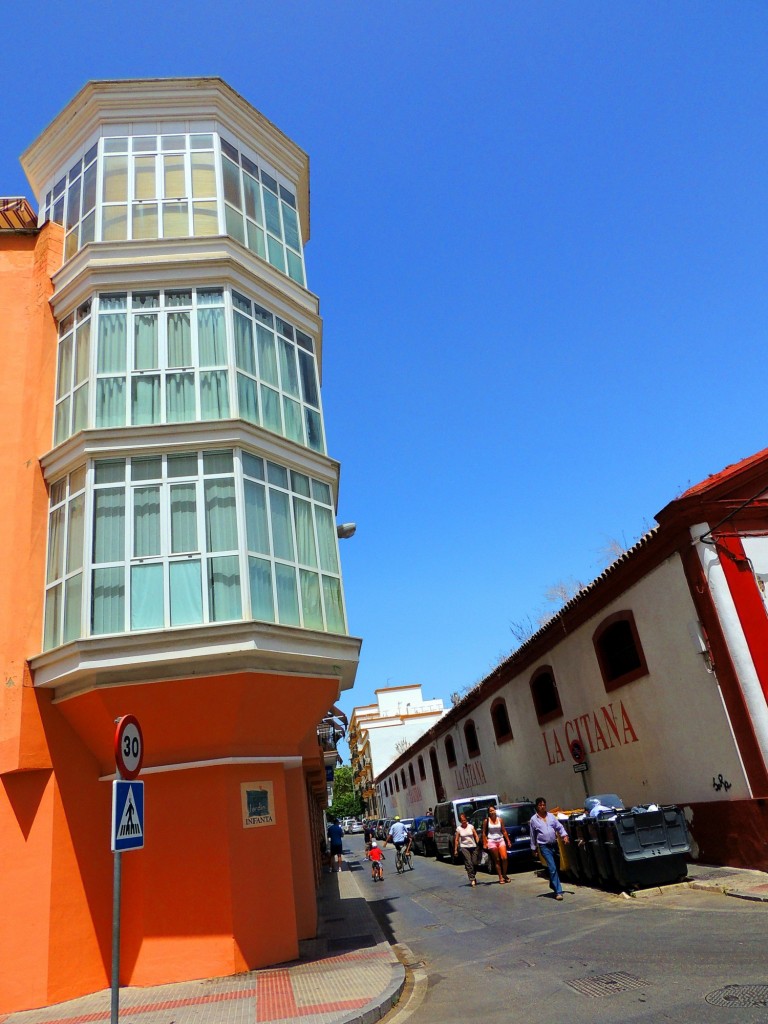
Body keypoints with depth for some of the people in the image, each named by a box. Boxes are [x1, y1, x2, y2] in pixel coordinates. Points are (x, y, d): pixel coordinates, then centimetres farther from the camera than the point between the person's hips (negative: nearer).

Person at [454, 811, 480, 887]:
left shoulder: (471, 826, 3)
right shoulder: (458, 828, 1)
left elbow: (476, 836, 4)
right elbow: (456, 840, 4)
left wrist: (478, 844, -9)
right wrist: (455, 850, -1)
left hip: (473, 847, 2)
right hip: (464, 847, -2)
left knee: (475, 863, -2)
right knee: (469, 863, -14)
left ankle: (473, 877, 22)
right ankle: (472, 879, -14)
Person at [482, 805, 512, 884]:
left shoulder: (500, 820, 5)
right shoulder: (486, 821, -2)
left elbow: (504, 831, 9)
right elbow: (484, 833, 1)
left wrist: (508, 841, 6)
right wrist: (484, 843, -4)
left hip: (501, 840, 2)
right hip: (491, 841, -2)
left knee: (504, 858, -10)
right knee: (497, 860, 0)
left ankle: (504, 875, 9)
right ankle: (500, 877, 8)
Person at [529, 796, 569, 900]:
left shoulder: (551, 816, 8)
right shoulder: (533, 819, 0)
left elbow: (559, 827, 7)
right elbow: (533, 835, 5)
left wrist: (564, 835, -10)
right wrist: (534, 848, 7)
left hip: (554, 844, 4)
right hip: (544, 846, -4)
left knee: (555, 867, 13)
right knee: (552, 868, -12)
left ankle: (553, 885, 36)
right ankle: (558, 891, -10)